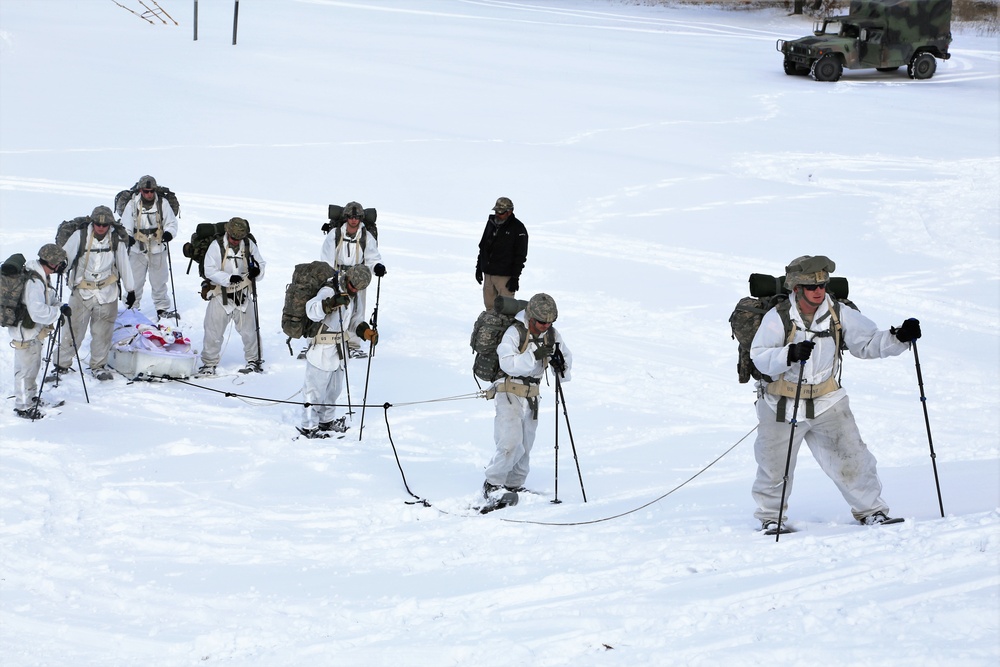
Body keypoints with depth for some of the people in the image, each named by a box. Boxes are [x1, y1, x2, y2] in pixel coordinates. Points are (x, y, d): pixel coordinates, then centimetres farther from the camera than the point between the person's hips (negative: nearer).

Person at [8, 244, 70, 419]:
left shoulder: (40, 276, 2)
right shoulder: (34, 283, -31)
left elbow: (47, 299, 14)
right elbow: (39, 312, -37)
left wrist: (59, 306, -5)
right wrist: (60, 311, -26)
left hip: (33, 331, 10)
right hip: (25, 333, -10)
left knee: (33, 365, 25)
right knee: (26, 368, 4)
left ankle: (30, 397, 42)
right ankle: (23, 407, 17)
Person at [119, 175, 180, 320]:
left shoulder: (163, 203, 0)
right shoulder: (132, 204, -3)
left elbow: (171, 222, 3)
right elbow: (125, 225, -1)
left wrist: (169, 233, -17)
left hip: (158, 249, 1)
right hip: (138, 250, -1)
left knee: (159, 281, 9)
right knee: (135, 281, 3)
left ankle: (162, 308, 22)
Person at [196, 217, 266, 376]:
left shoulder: (249, 245, -2)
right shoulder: (216, 247, -11)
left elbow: (261, 264, 5)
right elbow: (210, 271, -15)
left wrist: (257, 271, -20)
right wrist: (229, 278, -30)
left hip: (243, 296, 2)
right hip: (221, 296, -2)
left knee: (249, 330, 9)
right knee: (213, 331, 2)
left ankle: (254, 360, 28)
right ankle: (209, 363, 16)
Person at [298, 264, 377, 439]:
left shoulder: (354, 295, 5)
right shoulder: (329, 291, -23)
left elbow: (355, 319, 18)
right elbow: (312, 310, -39)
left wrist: (365, 331, -1)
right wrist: (332, 303, -54)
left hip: (338, 349, 9)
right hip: (320, 350, -9)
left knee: (334, 388, 21)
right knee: (315, 389, 1)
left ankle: (326, 421, 38)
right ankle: (309, 426, 12)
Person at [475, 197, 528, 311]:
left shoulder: (518, 229, -9)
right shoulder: (491, 223, 11)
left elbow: (520, 256, -9)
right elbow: (483, 246, 21)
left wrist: (515, 277, -13)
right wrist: (479, 268, 19)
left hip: (505, 277, -6)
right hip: (488, 275, 6)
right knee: (490, 307, 10)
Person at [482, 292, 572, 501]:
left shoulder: (552, 335, 2)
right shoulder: (514, 333, -16)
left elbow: (567, 358, 8)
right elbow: (508, 363, -25)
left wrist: (561, 364, -15)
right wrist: (534, 356, -33)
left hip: (531, 396, 7)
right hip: (509, 392, -7)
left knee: (525, 445, 11)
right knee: (511, 441, -18)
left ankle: (513, 485, 24)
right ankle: (492, 484, -6)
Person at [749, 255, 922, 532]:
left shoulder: (839, 315, -4)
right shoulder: (778, 318, -14)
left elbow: (869, 343, 3)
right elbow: (760, 357, -20)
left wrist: (899, 338, -13)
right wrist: (790, 354, -37)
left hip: (827, 402, 2)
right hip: (782, 404, -2)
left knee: (850, 456, -5)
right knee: (774, 465, 7)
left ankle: (870, 509, 10)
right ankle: (770, 516, 28)